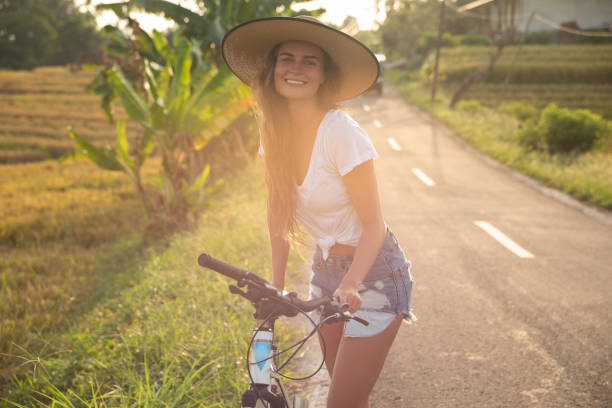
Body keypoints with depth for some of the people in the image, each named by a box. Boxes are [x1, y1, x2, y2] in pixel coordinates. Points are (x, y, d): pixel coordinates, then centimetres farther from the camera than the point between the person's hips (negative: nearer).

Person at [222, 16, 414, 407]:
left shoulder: (341, 132, -24)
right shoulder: (274, 129, -4)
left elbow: (374, 224, -20)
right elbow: (279, 211, 4)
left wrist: (350, 284, -33)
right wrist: (276, 286, 2)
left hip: (373, 273, -6)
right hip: (326, 268, 6)